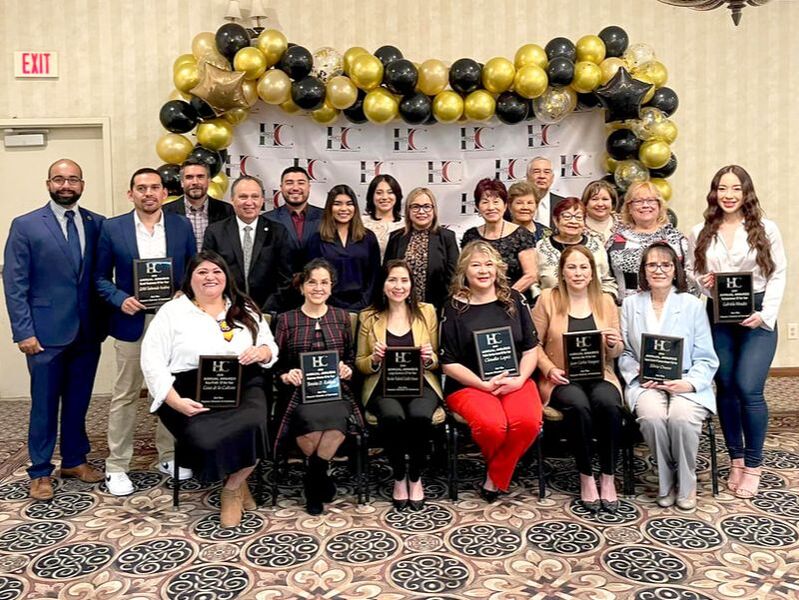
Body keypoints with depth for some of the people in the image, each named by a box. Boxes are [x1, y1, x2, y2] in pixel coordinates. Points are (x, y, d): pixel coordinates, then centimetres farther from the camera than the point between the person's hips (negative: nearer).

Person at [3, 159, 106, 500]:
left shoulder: (98, 224, 5)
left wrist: (104, 320, -3)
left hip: (88, 331, 3)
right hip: (46, 332, -2)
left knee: (78, 401, 14)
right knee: (44, 404, 7)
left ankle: (75, 461, 30)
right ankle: (40, 472, 22)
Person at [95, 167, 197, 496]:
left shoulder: (182, 226, 4)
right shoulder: (112, 228, 0)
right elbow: (101, 277, 4)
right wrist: (120, 299, -13)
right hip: (132, 322, -1)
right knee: (124, 395, 5)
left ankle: (169, 456, 25)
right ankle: (116, 466, 15)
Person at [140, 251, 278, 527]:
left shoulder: (246, 310, 17)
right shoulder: (172, 311, 7)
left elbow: (271, 348, 18)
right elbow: (152, 361, -1)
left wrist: (262, 351, -9)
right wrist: (176, 401, -15)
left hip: (242, 387, 2)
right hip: (193, 394, -2)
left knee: (253, 425, -31)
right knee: (209, 440, -31)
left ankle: (233, 487, -2)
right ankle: (238, 480, 6)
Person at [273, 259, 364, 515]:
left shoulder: (342, 317, 17)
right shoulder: (287, 320, 11)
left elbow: (351, 359, 19)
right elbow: (276, 365, 12)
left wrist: (347, 370, -3)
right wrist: (286, 376, -9)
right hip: (300, 391, -1)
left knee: (335, 418, -35)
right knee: (309, 420, -35)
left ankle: (314, 476, -8)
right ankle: (321, 477, -5)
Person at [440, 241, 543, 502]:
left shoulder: (514, 300, 11)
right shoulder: (454, 308, 3)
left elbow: (531, 349, 10)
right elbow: (449, 363, 0)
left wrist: (519, 380, -9)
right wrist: (485, 385, -12)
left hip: (515, 381, 3)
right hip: (468, 385, -2)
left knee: (528, 422, -30)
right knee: (492, 426, -33)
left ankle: (495, 479, -3)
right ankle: (500, 468, 5)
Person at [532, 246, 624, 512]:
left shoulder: (606, 301, 11)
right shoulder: (548, 299, 3)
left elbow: (616, 353, 13)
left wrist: (614, 344, -10)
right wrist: (550, 369, -13)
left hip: (599, 376, 2)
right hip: (562, 379, -2)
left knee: (608, 403, -32)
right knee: (578, 405, -34)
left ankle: (608, 478, -14)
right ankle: (586, 477, -15)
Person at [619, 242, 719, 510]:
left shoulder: (692, 304, 6)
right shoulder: (630, 304, 10)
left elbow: (706, 358, 3)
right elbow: (624, 353, 6)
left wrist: (690, 383, -14)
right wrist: (639, 374, -12)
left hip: (686, 383, 0)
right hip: (645, 384, 1)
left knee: (681, 417, -32)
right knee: (651, 416, -31)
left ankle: (686, 485, -5)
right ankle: (666, 483, -5)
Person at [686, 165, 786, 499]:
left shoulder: (766, 229, 0)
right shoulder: (699, 233, 6)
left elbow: (778, 275, -1)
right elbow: (688, 270, 13)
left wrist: (765, 315, -11)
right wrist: (703, 282, -9)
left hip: (756, 317, -3)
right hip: (718, 317, 3)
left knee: (748, 389, -12)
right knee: (726, 388, 8)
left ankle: (753, 465, 6)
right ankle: (736, 460, 22)